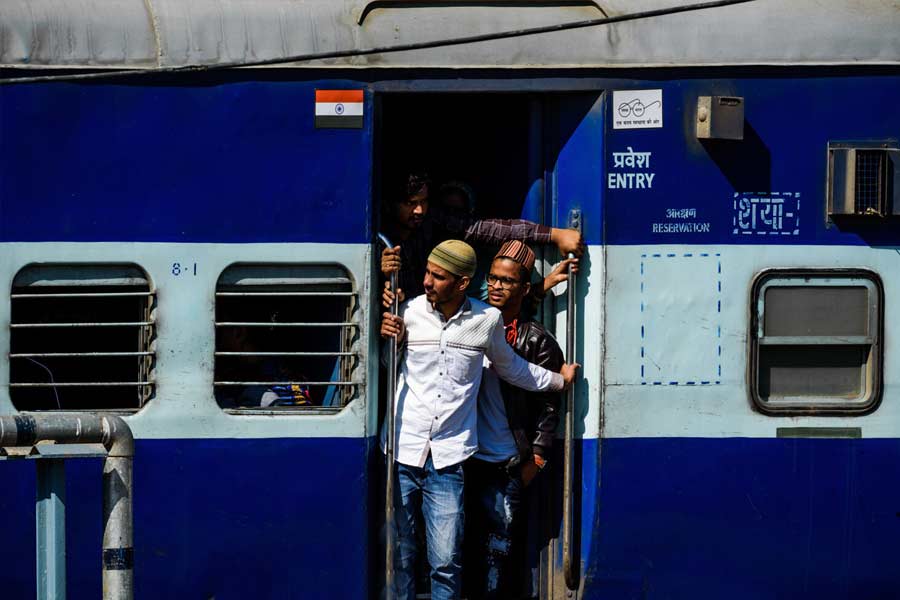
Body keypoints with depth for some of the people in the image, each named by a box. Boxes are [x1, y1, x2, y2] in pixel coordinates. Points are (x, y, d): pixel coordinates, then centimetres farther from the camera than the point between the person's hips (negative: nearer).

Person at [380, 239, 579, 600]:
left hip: (447, 460, 0)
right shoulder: (409, 313, 1)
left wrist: (558, 380, 33)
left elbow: (509, 366, 24)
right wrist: (388, 338, -3)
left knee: (445, 563, -5)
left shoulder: (487, 320, 2)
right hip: (401, 453, 1)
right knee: (398, 558, 5)